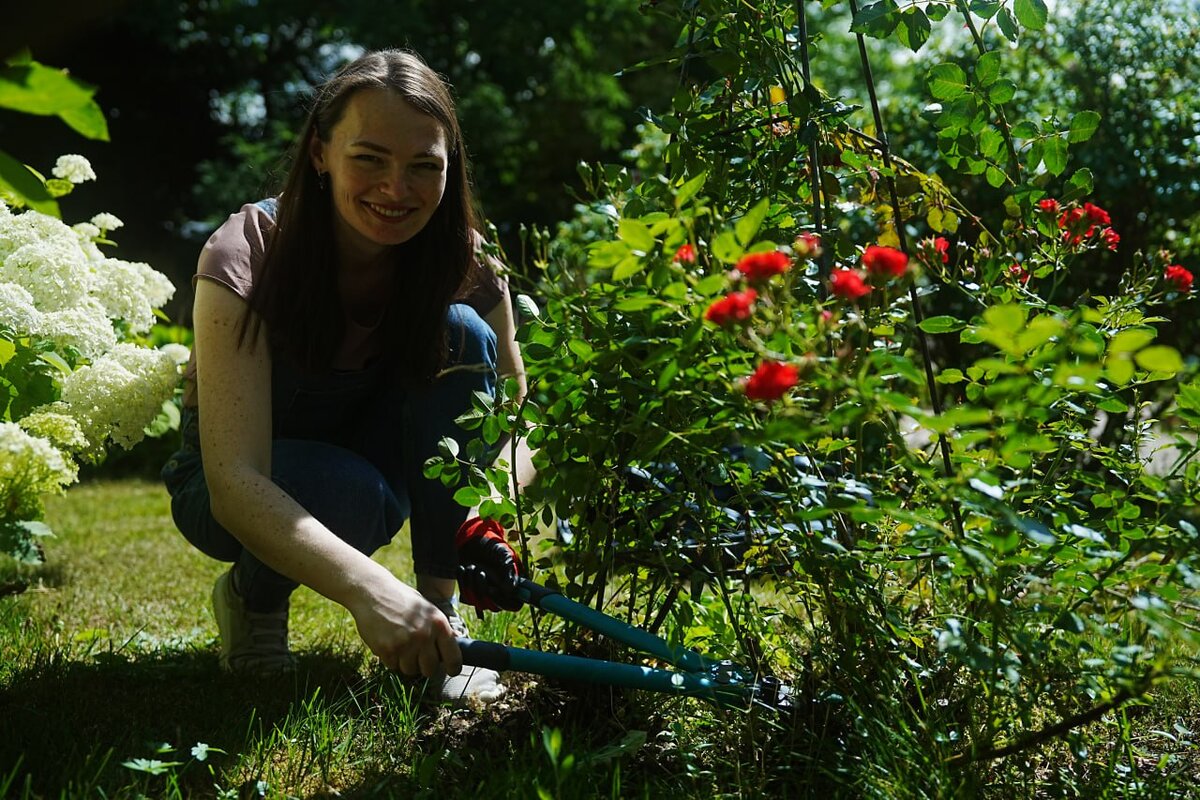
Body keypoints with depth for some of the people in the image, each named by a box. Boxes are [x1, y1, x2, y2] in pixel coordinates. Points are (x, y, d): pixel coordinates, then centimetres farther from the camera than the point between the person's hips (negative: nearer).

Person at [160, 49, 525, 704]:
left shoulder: (462, 263, -18)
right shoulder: (246, 256, -30)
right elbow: (235, 481, -40)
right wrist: (366, 588, -55)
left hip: (378, 454, 4)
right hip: (239, 494, -3)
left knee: (461, 332, -23)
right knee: (350, 490, -37)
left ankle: (438, 610, -17)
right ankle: (252, 596, -2)